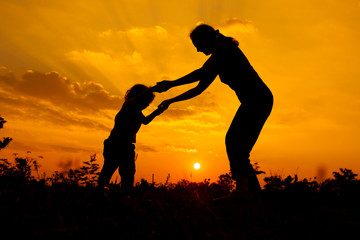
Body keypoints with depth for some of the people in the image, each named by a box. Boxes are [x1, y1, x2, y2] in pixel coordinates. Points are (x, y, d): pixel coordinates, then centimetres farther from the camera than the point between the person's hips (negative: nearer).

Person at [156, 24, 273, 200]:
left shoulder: (225, 47, -3)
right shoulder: (218, 61, 23)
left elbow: (202, 72, -19)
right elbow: (199, 89, 24)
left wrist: (171, 84, -16)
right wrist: (171, 101, 23)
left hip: (259, 99, -9)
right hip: (252, 102, 9)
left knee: (234, 138, -26)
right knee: (239, 148, 4)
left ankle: (243, 189, -35)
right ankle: (253, 195, 5)